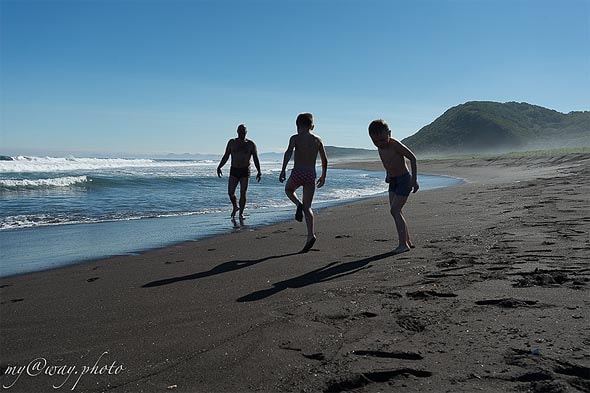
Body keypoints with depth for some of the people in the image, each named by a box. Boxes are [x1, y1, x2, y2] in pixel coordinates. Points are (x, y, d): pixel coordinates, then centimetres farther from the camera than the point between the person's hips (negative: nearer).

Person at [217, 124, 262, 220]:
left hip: (245, 171, -1)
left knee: (243, 193, -3)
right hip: (234, 170, 1)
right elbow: (226, 156, 7)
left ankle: (241, 213, 9)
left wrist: (259, 171, -9)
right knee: (230, 193, -5)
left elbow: (256, 159, 1)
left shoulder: (251, 144, 1)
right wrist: (219, 167, -4)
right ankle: (235, 207, 23)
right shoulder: (232, 142, 5)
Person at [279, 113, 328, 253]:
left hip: (298, 172, -3)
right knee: (307, 207, 7)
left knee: (288, 189, 30)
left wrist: (283, 171, -20)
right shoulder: (317, 140, 12)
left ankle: (299, 204, -2)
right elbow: (325, 160, 12)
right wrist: (323, 176, 22)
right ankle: (311, 235, -10)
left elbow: (288, 153, -16)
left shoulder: (295, 138, 1)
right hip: (311, 174, 3)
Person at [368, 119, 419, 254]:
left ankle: (403, 244, -8)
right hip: (393, 181, 8)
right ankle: (407, 241, 16)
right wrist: (388, 175, 13)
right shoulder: (380, 147, 0)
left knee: (395, 210, -13)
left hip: (404, 180, -8)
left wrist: (414, 179, -17)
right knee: (395, 212, 7)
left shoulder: (395, 145, -22)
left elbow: (413, 158, -17)